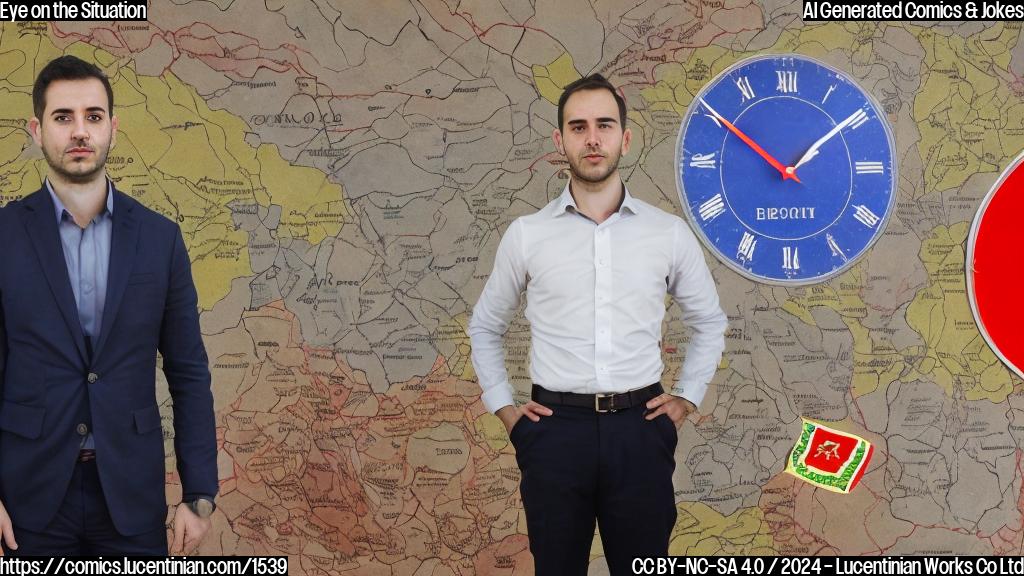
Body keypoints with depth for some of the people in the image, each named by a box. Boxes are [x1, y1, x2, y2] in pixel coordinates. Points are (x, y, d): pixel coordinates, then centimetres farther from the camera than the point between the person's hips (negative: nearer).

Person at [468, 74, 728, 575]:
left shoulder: (669, 233, 3)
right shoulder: (525, 235, 3)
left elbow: (710, 322, 18)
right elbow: (484, 327, 17)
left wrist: (686, 399, 11)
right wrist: (503, 408, 9)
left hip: (638, 428, 0)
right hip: (555, 430, 0)